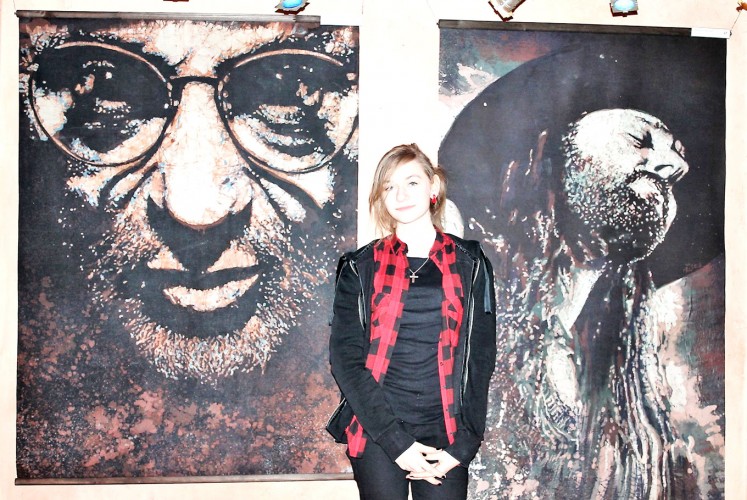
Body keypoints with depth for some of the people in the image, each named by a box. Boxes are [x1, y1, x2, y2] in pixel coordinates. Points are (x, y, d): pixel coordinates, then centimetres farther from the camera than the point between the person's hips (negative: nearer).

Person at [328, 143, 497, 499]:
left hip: (445, 440, 1)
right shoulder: (361, 268, 2)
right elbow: (346, 359, -3)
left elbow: (480, 358, 4)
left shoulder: (469, 264, 5)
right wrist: (397, 442, -10)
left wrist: (462, 445, -5)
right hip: (375, 437, 0)